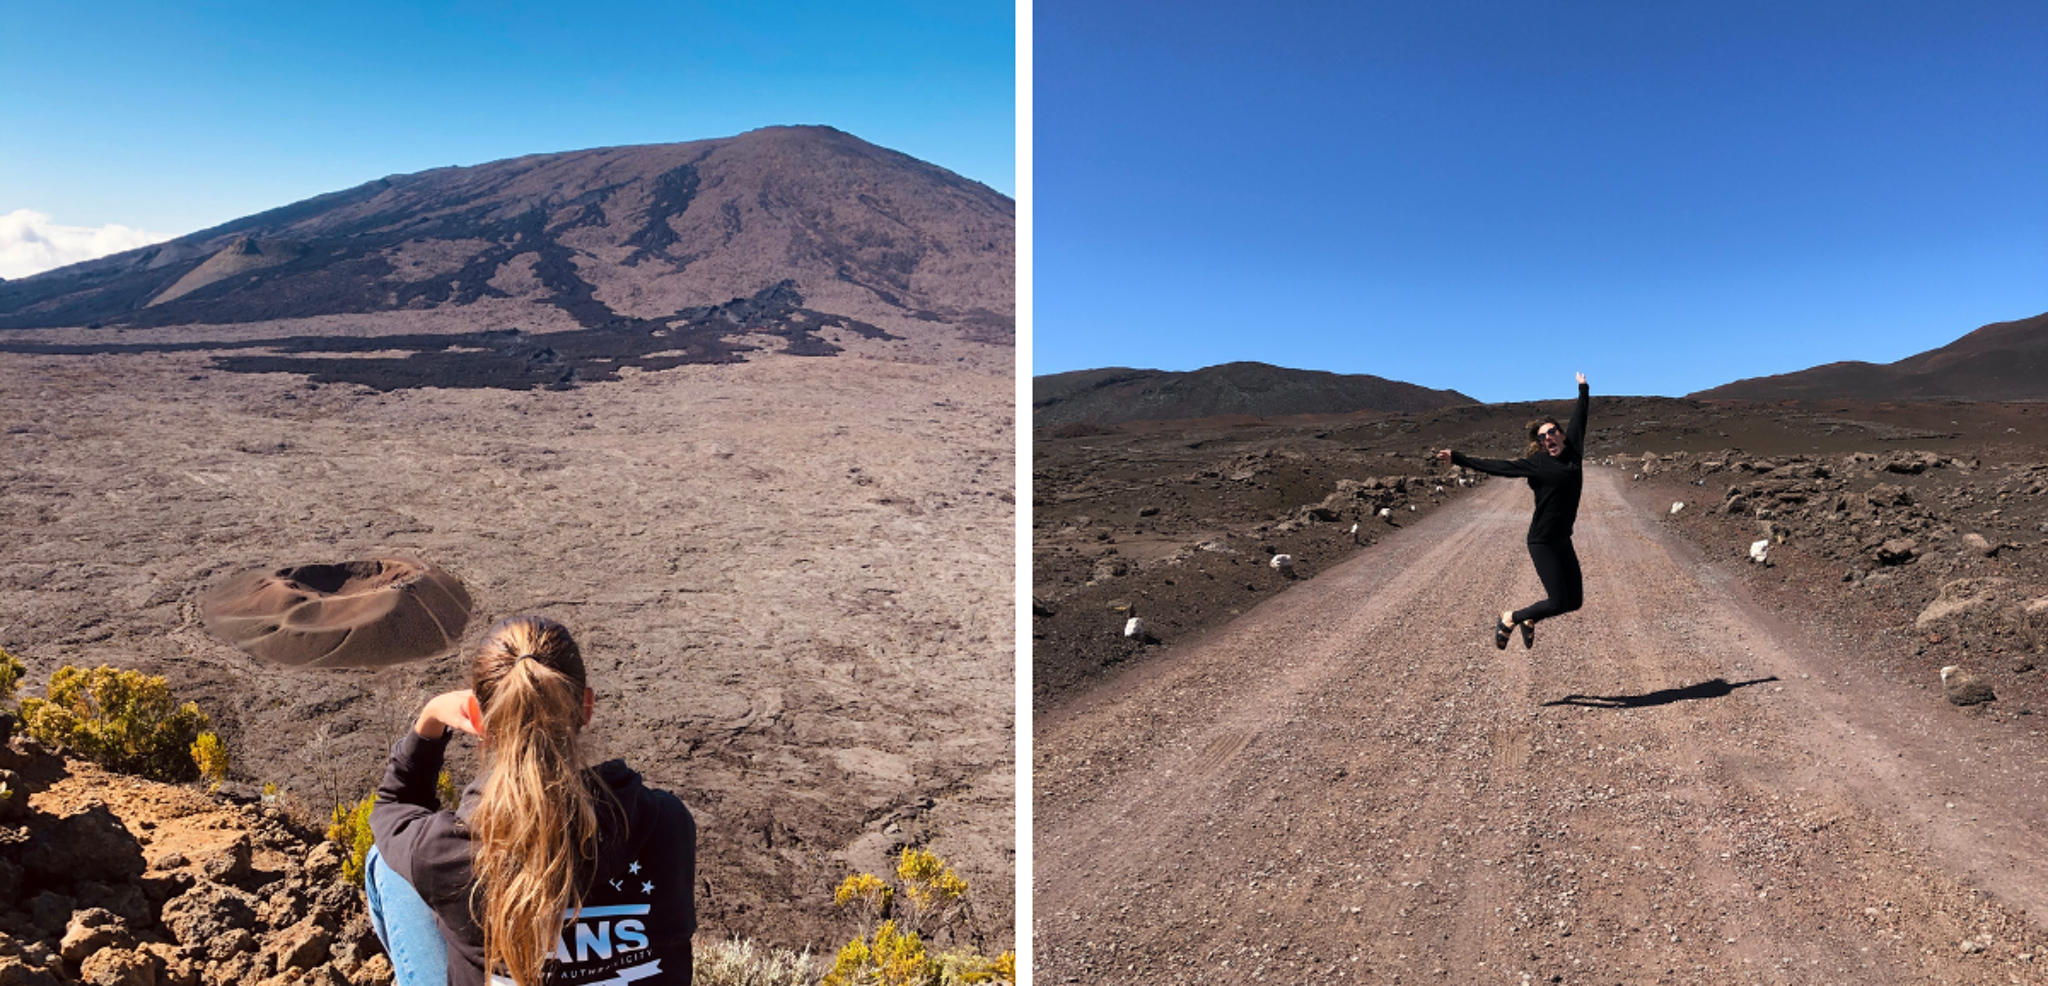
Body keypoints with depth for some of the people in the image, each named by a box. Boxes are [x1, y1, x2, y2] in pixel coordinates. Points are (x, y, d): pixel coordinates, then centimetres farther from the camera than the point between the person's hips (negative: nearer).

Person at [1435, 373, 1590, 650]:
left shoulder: (1573, 453, 4)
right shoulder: (1536, 463, -8)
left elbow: (1578, 420, 19)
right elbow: (1496, 466, -7)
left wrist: (1583, 389, 33)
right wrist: (1457, 458, -9)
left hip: (1563, 541, 6)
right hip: (1542, 541, -6)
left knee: (1575, 601, 7)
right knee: (1558, 602, -9)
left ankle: (1530, 620, 31)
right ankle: (1510, 619, 14)